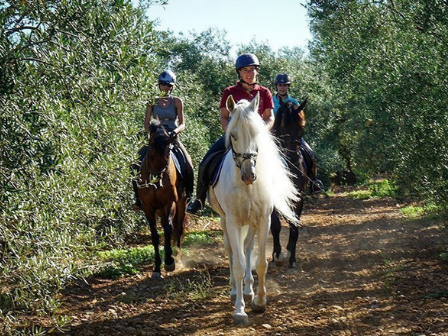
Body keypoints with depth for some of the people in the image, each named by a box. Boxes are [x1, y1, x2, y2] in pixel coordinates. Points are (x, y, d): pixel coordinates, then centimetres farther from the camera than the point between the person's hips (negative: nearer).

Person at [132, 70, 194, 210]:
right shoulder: (152, 102, 7)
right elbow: (146, 124, 6)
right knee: (137, 166, -17)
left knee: (187, 165, -24)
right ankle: (139, 197, -5)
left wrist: (175, 131, -21)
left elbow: (182, 124, 0)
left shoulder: (177, 102, 4)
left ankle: (189, 195, -8)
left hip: (173, 139, -1)